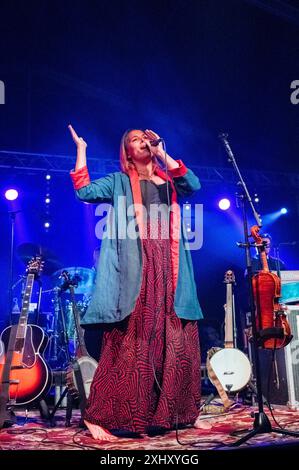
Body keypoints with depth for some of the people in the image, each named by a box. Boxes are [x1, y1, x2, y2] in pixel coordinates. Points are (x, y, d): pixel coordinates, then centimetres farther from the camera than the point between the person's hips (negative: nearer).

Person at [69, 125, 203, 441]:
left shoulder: (170, 180, 22)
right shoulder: (120, 181, 13)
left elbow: (194, 184, 1)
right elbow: (85, 192, -2)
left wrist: (162, 154, 3)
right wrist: (81, 150, 2)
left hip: (169, 267, 4)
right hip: (136, 266, -4)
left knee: (175, 340, 3)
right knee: (131, 341, -11)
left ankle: (172, 414, 15)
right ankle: (98, 415, -5)